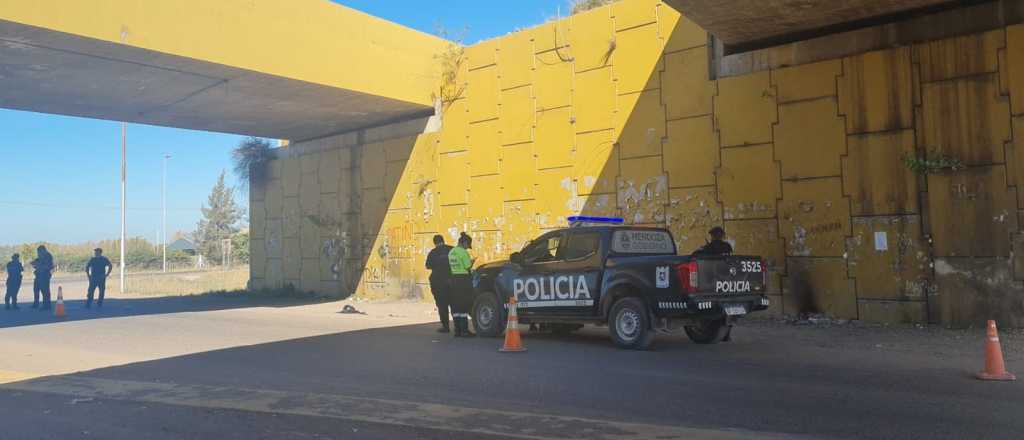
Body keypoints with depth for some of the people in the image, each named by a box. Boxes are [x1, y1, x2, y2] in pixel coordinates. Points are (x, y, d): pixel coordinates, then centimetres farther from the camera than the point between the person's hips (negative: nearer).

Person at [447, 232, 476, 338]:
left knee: (456, 306, 10)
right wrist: (471, 262, 7)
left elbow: (452, 266, 13)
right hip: (463, 279, -8)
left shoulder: (451, 252, 11)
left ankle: (457, 330, 12)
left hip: (454, 278, 8)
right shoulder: (463, 252, -13)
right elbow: (468, 267, -13)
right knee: (464, 306, -3)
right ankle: (464, 331, -2)